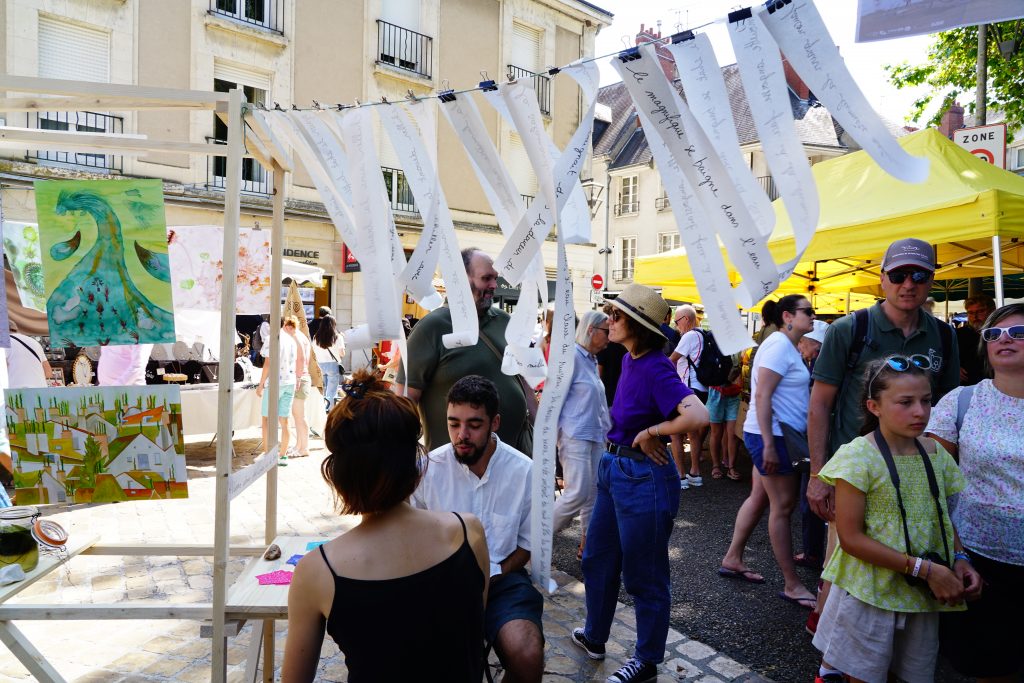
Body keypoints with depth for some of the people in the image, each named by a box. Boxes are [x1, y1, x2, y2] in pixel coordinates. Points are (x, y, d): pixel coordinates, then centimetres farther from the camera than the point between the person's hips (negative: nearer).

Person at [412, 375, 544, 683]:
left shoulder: (524, 471, -9)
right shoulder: (429, 467, -9)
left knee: (527, 656, -26)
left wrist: (489, 578, -11)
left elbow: (528, 544, 3)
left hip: (501, 577, 0)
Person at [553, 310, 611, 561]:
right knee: (577, 493, -11)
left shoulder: (592, 360, 15)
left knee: (594, 491, 9)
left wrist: (607, 428, 18)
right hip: (575, 436, -9)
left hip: (595, 436, 9)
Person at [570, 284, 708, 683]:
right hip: (613, 468, 9)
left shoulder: (655, 369, -22)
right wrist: (619, 444, 11)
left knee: (643, 575, 10)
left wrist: (650, 433, -22)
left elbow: (698, 416, -36)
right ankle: (595, 636, 44)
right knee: (597, 559, 22)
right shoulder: (629, 360, 3)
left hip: (643, 475, -9)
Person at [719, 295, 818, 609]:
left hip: (776, 435, 10)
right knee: (783, 505, -2)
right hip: (771, 435, -10)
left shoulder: (786, 346, 14)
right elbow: (762, 396, -21)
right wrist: (769, 445, -24)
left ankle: (732, 559, 26)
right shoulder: (779, 345, -15)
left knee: (759, 498, 15)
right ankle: (791, 585, 8)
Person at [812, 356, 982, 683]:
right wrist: (924, 569, -20)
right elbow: (851, 538, -19)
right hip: (871, 592, -5)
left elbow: (945, 518, 12)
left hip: (924, 595, 6)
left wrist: (959, 558, -6)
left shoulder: (935, 454, 1)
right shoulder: (858, 455, -18)